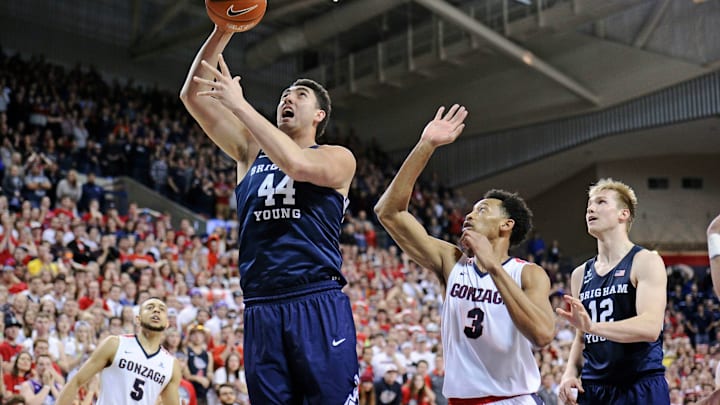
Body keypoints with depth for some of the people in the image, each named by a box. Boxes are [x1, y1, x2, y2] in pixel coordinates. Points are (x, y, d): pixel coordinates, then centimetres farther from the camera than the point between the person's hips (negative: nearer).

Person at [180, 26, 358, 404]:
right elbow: (192, 95, 9)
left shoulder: (338, 158, 6)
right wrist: (222, 31, -2)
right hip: (261, 310, 4)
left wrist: (239, 105, -14)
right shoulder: (251, 152, 17)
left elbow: (296, 164, -18)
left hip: (319, 305, -4)